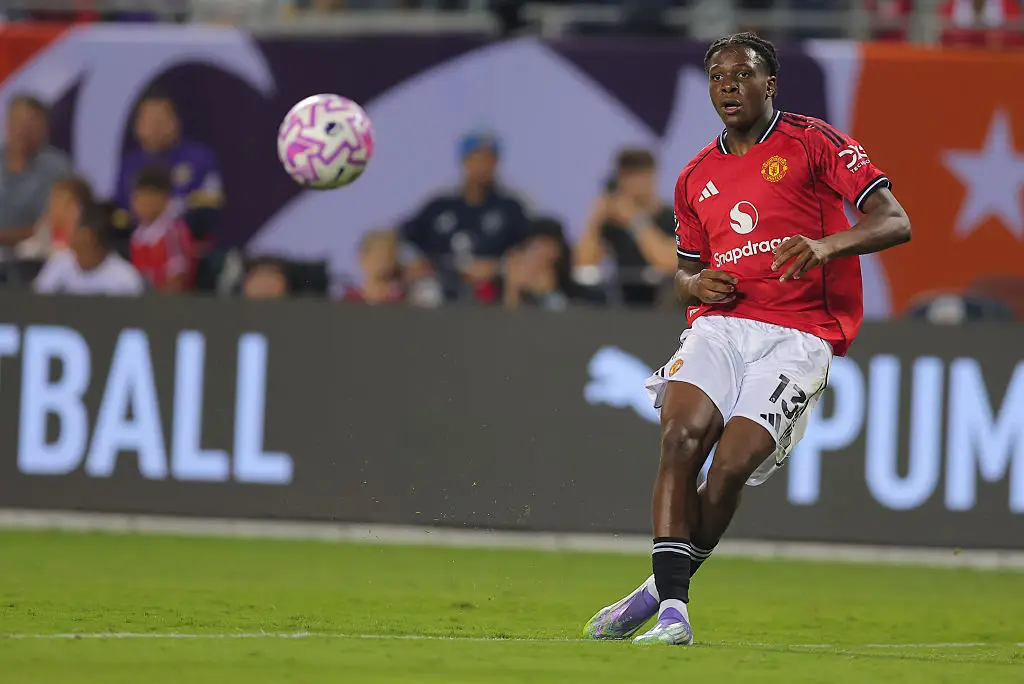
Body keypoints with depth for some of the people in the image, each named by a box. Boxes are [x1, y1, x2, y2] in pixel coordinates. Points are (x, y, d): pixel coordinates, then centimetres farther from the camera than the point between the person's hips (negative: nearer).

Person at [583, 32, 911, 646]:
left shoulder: (813, 142, 2)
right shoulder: (697, 178, 20)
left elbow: (894, 223, -6)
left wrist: (825, 245, -24)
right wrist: (697, 284, 3)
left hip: (798, 336, -4)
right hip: (721, 324, 4)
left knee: (732, 466, -20)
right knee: (682, 434, -24)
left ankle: (663, 589, 0)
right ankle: (672, 609, -25)